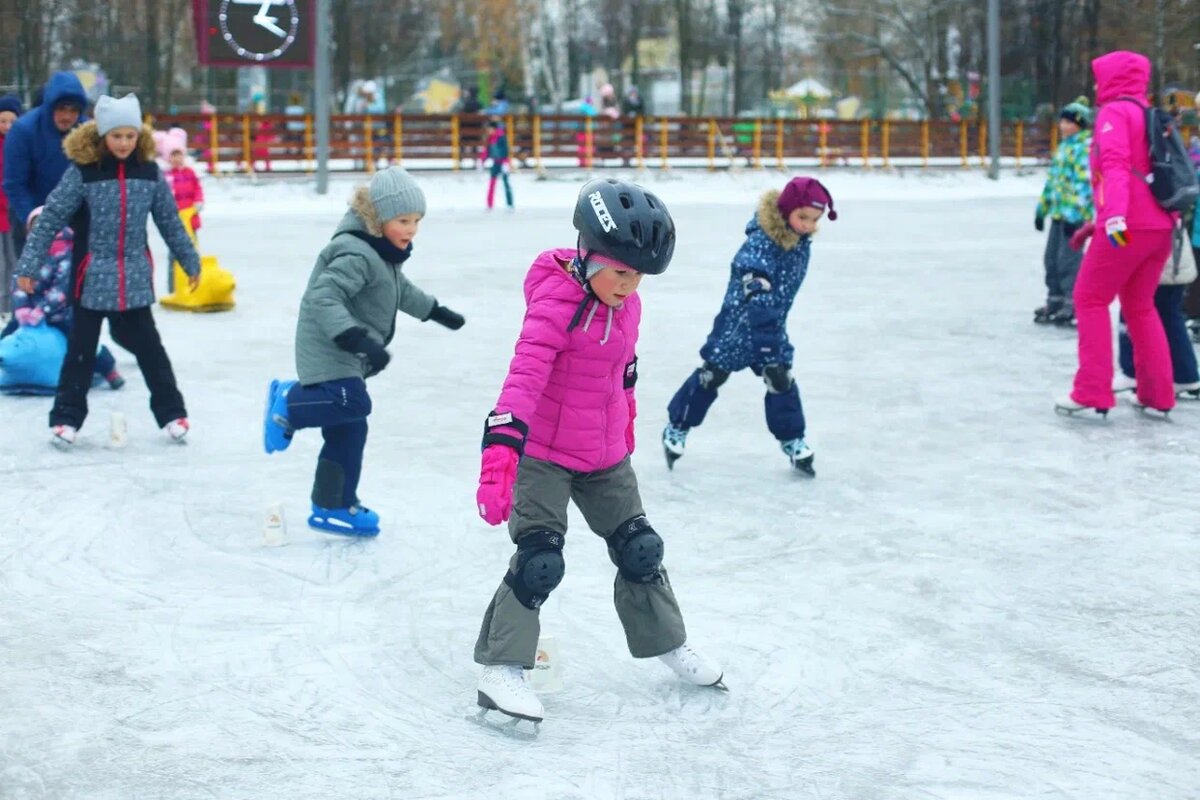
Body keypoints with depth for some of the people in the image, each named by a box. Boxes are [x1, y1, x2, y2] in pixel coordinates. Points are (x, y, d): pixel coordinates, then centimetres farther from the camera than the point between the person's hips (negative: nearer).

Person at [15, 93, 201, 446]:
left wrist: (190, 262, 16)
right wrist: (28, 265, -10)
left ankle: (171, 412, 18)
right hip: (92, 277, -2)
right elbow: (51, 219, -7)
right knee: (81, 349, 6)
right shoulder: (81, 172, -9)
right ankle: (66, 417, 15)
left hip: (135, 278, 2)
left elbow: (170, 222, 10)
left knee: (148, 346, 9)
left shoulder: (150, 172, 0)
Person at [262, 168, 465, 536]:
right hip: (327, 350, -10)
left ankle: (332, 508, 19)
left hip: (348, 355, 10)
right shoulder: (357, 255, -23)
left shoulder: (384, 252, 11)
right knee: (353, 404, -28)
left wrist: (434, 310, 39)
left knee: (348, 430, 10)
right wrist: (355, 337, -44)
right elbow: (323, 297, -34)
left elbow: (400, 289, 31)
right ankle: (287, 403, -4)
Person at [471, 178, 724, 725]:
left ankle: (666, 642, 32)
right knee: (538, 561, -13)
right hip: (543, 453, -7)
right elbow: (524, 377, -37)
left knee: (639, 550, 13)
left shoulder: (626, 301, -1)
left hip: (605, 454, 7)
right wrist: (500, 450, -47)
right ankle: (501, 668, -2)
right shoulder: (555, 304, -26)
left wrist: (626, 420, 29)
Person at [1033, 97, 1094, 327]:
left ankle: (1072, 305, -5)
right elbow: (1053, 178, 24)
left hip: (1075, 214, -9)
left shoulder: (1086, 147, -11)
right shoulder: (1064, 146, 19)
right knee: (1052, 258, 12)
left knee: (1068, 258, -10)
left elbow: (1084, 183, -18)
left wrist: (1074, 215, -22)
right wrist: (1042, 209, 23)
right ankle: (1055, 301, 23)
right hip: (1058, 213, 9)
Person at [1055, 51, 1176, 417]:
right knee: (1140, 307, 17)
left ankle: (1092, 393, -5)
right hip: (1161, 226, 8)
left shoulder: (1114, 112, -5)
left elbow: (1115, 164, -20)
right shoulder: (1149, 115, 21)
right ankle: (1158, 396, 16)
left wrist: (1114, 214, -33)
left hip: (1127, 226, -8)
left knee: (1090, 300, 1)